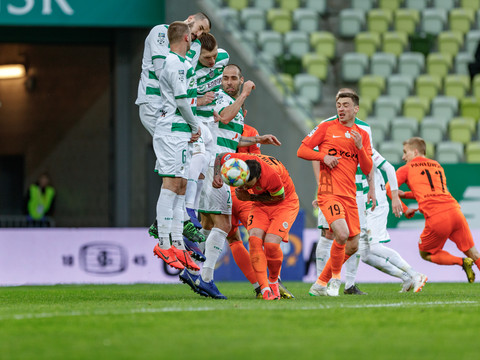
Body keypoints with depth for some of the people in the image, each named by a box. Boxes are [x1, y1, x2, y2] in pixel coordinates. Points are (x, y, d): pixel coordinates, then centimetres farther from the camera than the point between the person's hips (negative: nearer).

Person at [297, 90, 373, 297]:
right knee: (342, 234, -25)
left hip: (350, 195, 5)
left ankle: (320, 283, 18)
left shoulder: (363, 135, 14)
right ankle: (335, 276, -3)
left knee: (353, 245, 3)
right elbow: (302, 151, 4)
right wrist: (323, 156, -12)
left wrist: (359, 147, -7)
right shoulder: (326, 128, 4)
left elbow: (367, 169, 9)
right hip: (329, 192, -5)